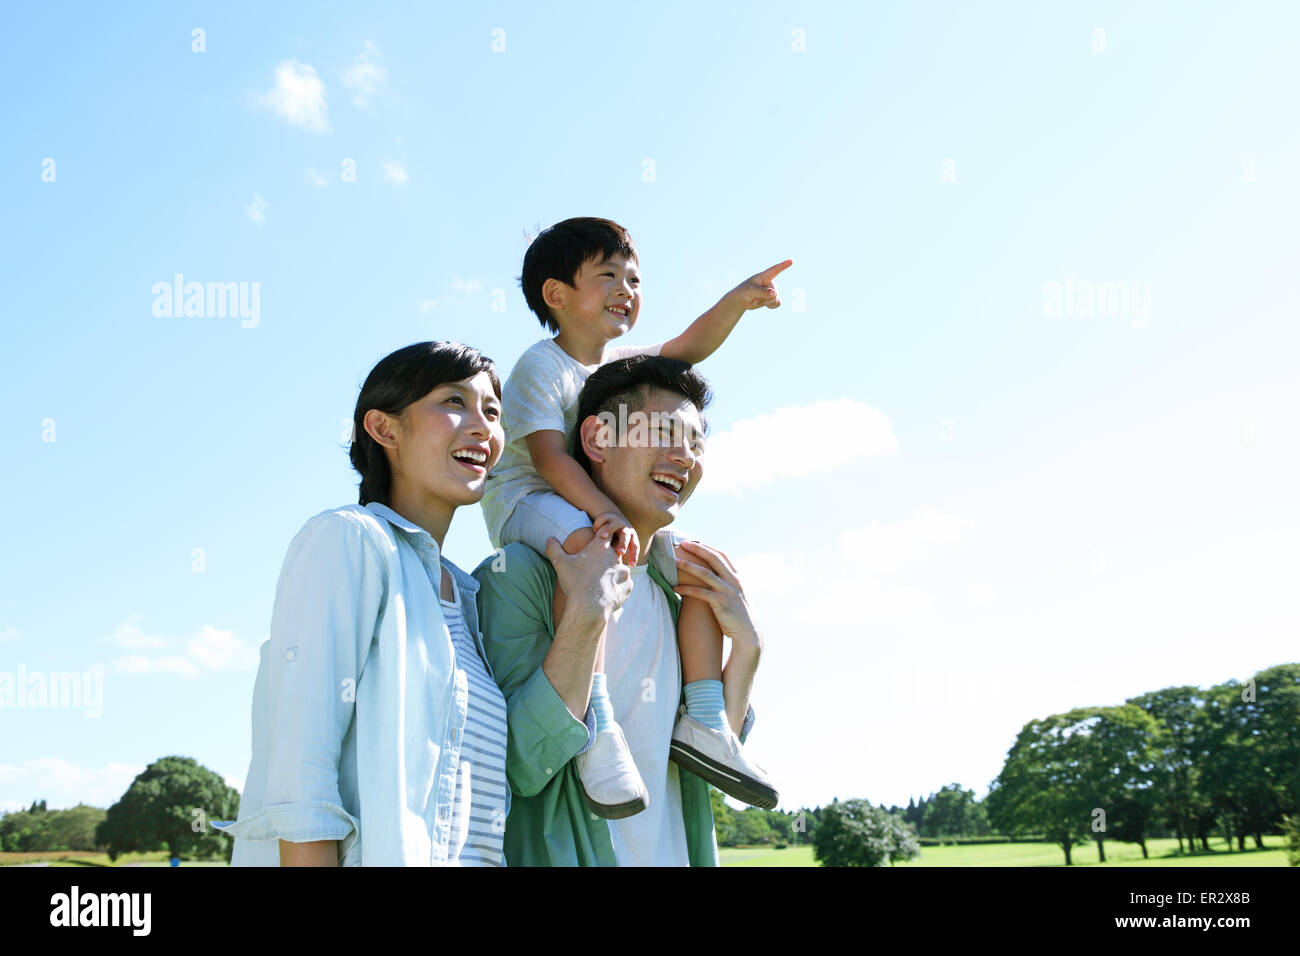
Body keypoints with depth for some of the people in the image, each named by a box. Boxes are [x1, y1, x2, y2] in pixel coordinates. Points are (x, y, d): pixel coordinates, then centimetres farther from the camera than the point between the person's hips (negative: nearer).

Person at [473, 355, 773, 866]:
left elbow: (707, 758, 6)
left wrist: (746, 646, -4)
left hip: (676, 853, 6)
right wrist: (586, 615, -28)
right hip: (563, 857, -6)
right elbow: (521, 767, -23)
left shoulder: (679, 592, 6)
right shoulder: (515, 575, -15)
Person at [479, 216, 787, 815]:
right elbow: (549, 455, -24)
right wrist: (605, 514, -36)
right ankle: (596, 727, -42)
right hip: (525, 501, -9)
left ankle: (704, 722, -2)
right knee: (590, 547, -42)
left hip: (598, 512, 9)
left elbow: (686, 348, 7)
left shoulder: (623, 365, 14)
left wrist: (736, 301, -10)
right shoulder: (541, 366, -12)